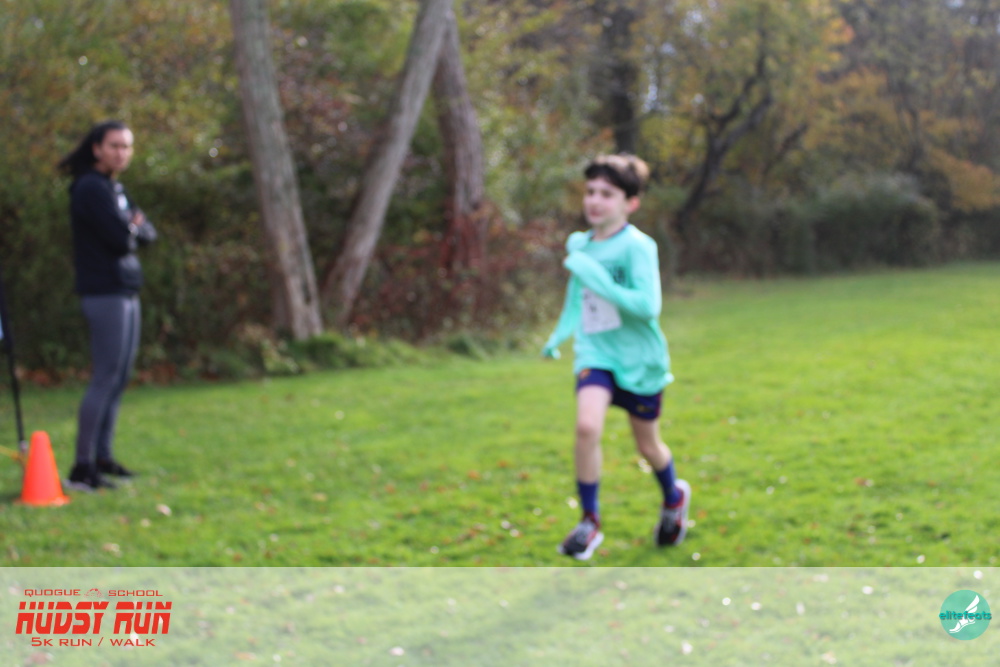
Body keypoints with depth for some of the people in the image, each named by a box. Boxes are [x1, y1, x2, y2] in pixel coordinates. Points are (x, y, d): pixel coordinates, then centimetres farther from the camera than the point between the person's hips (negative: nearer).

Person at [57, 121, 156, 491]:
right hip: (104, 292, -9)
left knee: (119, 378, 10)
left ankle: (103, 457, 17)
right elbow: (120, 240, -19)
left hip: (126, 292, 9)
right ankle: (81, 468, -12)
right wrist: (132, 229, 1)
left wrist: (133, 226, -8)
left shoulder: (115, 189, 17)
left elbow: (148, 234, 12)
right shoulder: (91, 189, -11)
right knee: (105, 378, -12)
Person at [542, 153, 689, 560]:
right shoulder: (578, 244, 3)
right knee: (587, 426, -22)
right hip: (595, 354, 3)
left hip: (638, 358, -3)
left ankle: (674, 497, 46)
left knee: (647, 444, 14)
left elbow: (648, 306, -27)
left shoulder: (637, 246, -17)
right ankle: (589, 522, -8)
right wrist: (559, 335, 20)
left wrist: (597, 277, -30)